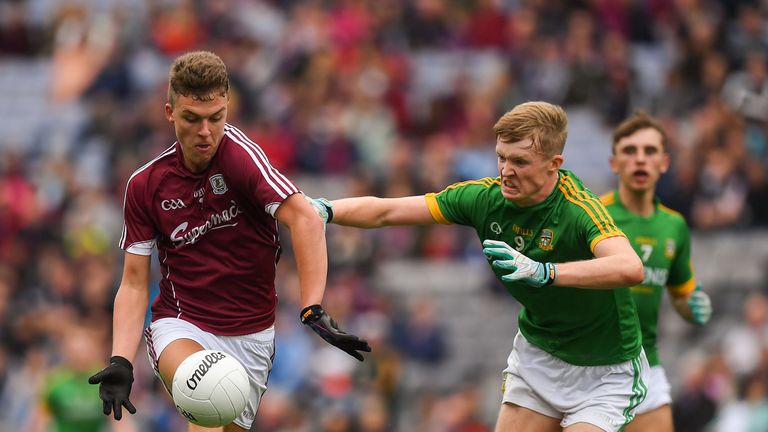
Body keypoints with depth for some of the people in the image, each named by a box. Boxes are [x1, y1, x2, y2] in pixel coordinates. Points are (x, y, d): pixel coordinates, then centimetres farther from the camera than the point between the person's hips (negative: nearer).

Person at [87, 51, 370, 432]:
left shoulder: (236, 151, -15)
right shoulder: (145, 185, -3)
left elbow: (304, 218, -27)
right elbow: (134, 283, 1)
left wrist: (314, 311, -39)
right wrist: (120, 361, -14)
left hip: (251, 336, 0)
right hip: (180, 328, 0)